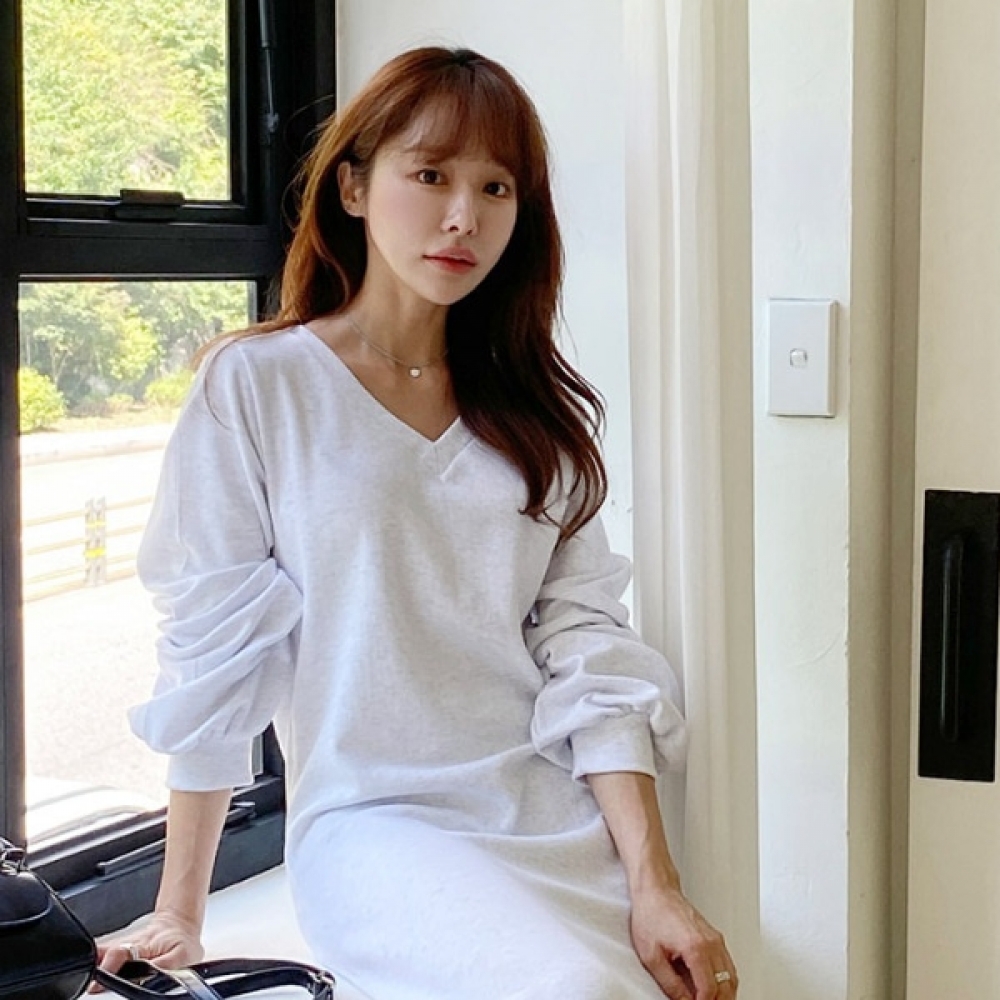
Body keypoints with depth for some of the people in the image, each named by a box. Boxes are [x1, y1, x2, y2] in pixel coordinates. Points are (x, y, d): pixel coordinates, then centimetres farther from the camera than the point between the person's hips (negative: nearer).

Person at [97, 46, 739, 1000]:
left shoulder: (534, 411, 11)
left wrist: (654, 882, -8)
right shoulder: (257, 384, -1)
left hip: (564, 815, 4)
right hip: (375, 823, -4)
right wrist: (179, 915, 1)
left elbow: (586, 645, 2)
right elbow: (213, 658, -1)